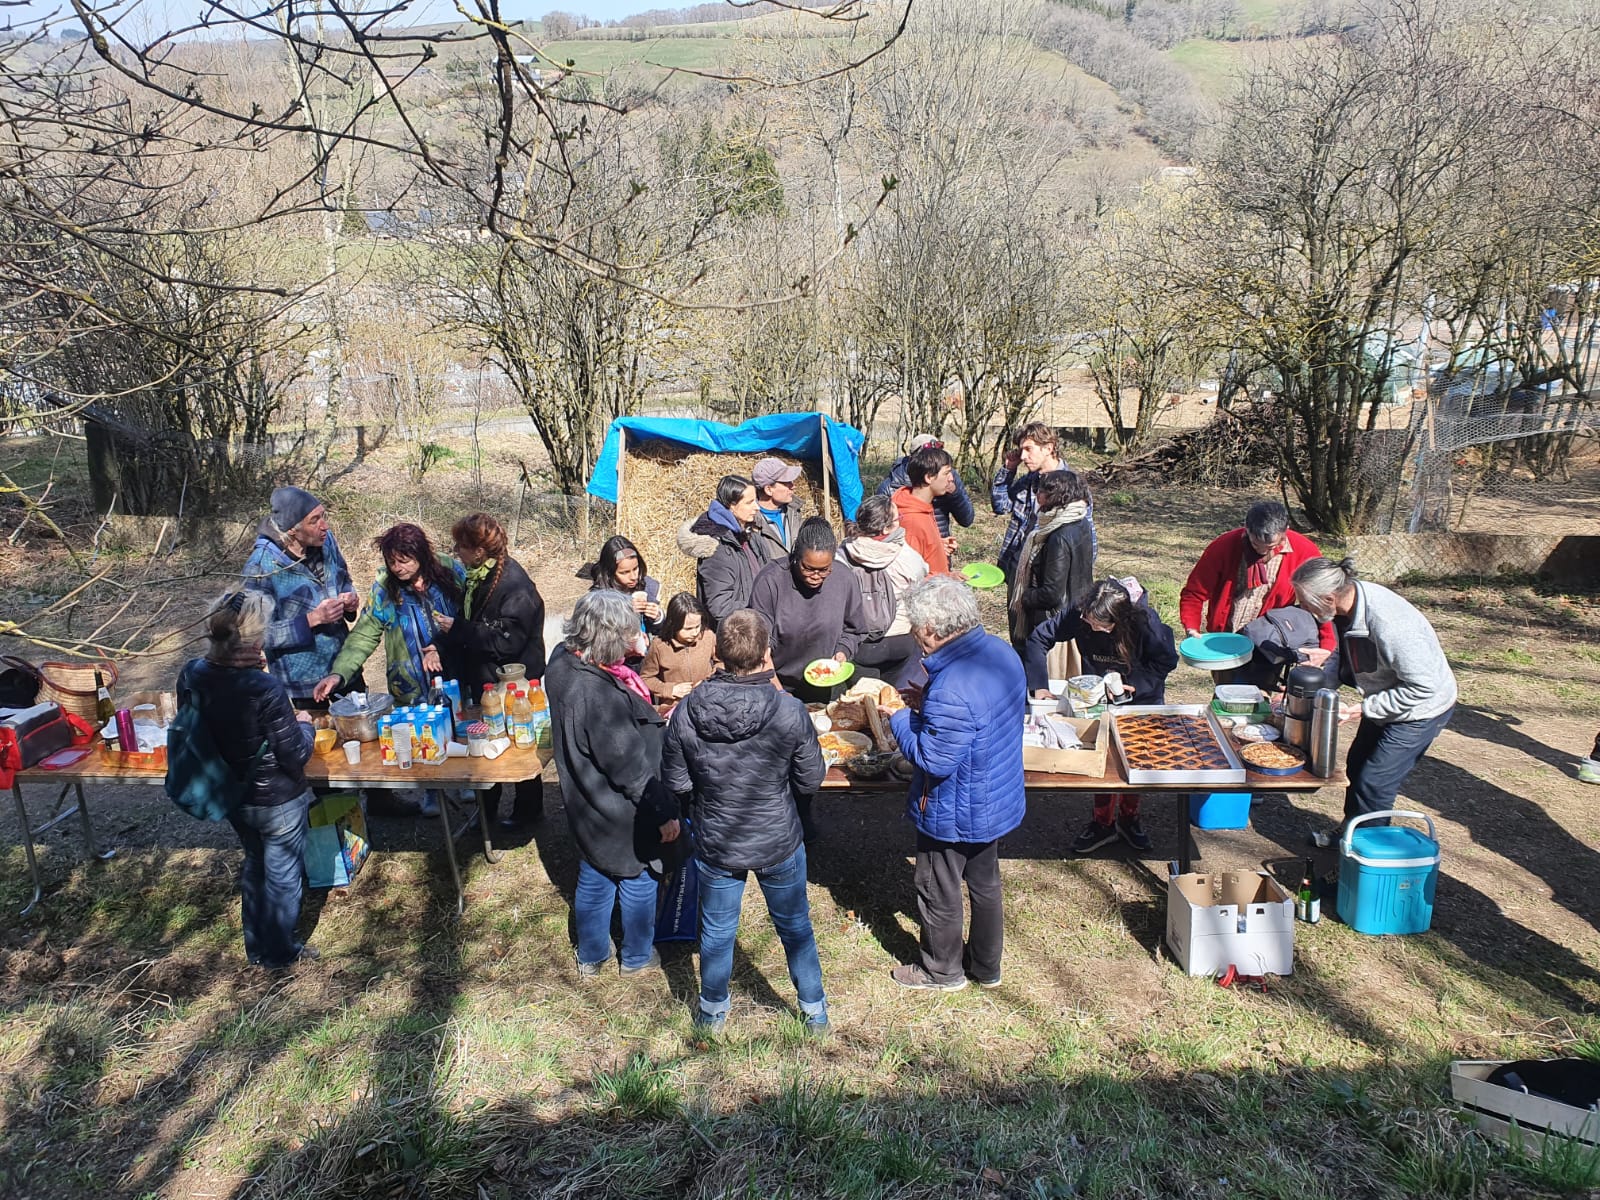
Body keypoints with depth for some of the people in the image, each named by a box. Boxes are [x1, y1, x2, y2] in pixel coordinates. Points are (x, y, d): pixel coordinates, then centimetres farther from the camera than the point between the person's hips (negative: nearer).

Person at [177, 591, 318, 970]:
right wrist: (304, 725, -4)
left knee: (255, 864, 30)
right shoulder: (266, 690, -34)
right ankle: (278, 952, 39)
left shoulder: (192, 675, -15)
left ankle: (256, 945, 47)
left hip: (229, 795, 6)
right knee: (283, 876, 18)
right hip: (278, 801, -6)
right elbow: (296, 756, -24)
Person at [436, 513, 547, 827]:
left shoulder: (515, 586, -25)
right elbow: (472, 623, 13)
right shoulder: (477, 577, 3)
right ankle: (487, 809, 34)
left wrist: (457, 629, -23)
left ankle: (528, 808, 27)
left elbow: (506, 640, -30)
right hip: (484, 679, 9)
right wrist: (444, 638, -5)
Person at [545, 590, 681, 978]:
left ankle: (591, 957, 44)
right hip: (621, 813, -7)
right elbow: (631, 767, -28)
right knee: (637, 879, 18)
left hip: (586, 805, 7)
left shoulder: (563, 661, -11)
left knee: (592, 878, 24)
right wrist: (664, 811, -18)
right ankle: (637, 957, 40)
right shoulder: (601, 697, -37)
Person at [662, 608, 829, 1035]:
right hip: (780, 843, -1)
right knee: (795, 926, 22)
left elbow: (676, 782, -8)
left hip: (715, 844, 1)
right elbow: (811, 780, -12)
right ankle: (815, 1011, 40)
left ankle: (712, 1012, 43)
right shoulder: (790, 712, -24)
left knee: (716, 930, 23)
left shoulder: (685, 713, -20)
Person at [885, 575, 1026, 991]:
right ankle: (987, 966, 45)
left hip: (953, 815, -8)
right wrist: (926, 705, 1)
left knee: (939, 893, 16)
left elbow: (933, 761, -28)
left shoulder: (951, 691, -37)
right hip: (1000, 800, 8)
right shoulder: (1001, 652, -8)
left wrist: (899, 716, -16)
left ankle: (942, 970, 38)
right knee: (985, 883, 26)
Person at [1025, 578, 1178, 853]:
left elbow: (1167, 661, -17)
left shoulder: (1145, 621, -32)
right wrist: (1039, 685, -20)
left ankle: (1129, 817, 35)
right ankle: (1103, 822, 25)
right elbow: (1040, 637, -15)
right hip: (1099, 698, 1)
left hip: (1141, 699, -1)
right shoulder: (1078, 615, -26)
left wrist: (1134, 685, -28)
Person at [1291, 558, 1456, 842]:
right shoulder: (1346, 607, -12)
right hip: (1385, 701, 9)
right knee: (1356, 766, 19)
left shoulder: (1388, 624, -38)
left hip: (1421, 708, -9)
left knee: (1374, 783, -4)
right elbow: (1347, 663, 6)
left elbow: (1422, 687, -30)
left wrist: (1363, 708, -25)